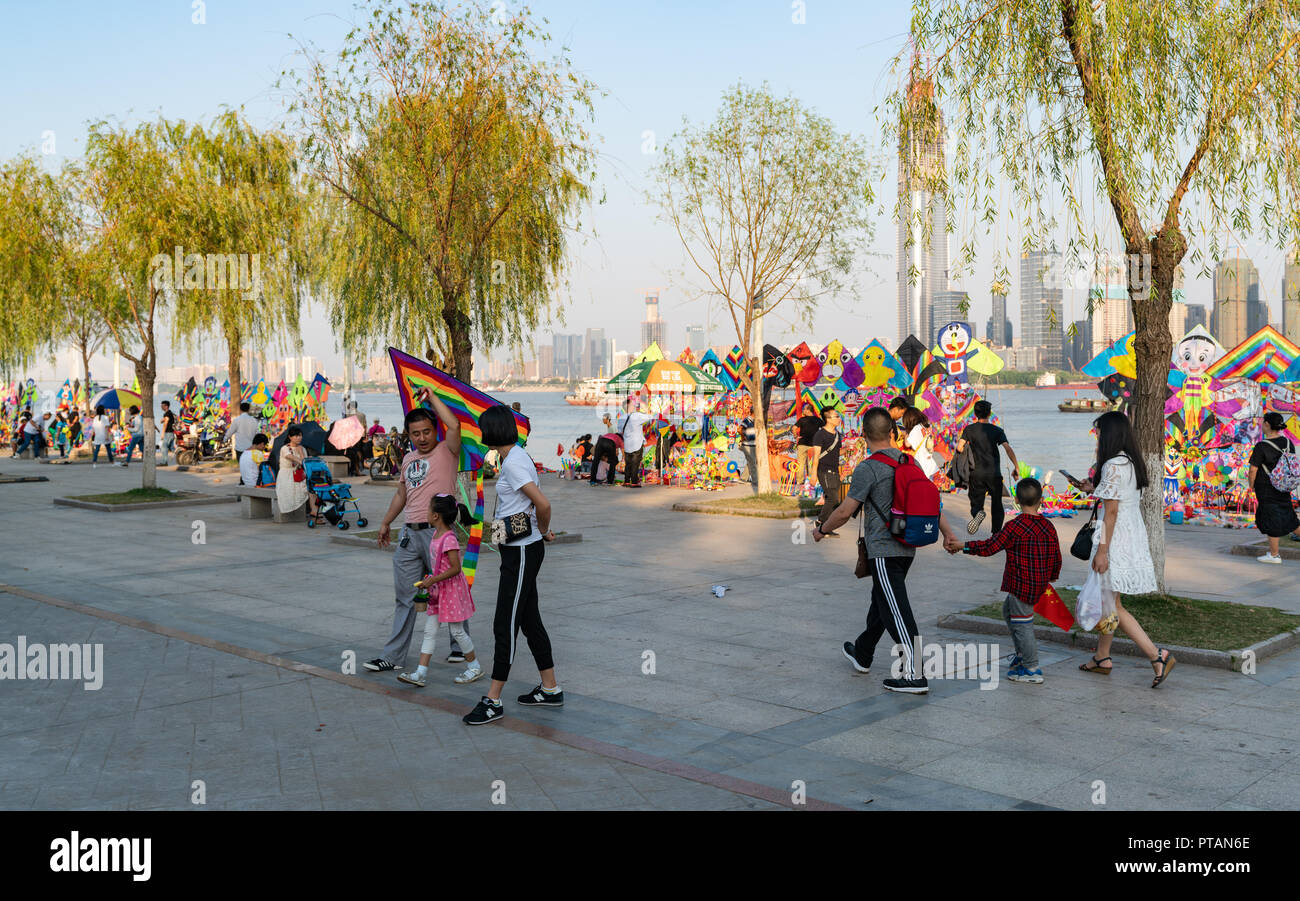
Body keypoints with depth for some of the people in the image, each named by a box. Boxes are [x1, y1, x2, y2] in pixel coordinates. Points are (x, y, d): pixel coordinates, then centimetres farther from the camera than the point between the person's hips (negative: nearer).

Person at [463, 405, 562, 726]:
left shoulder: (513, 462, -18)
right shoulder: (515, 457, 13)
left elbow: (543, 504, -24)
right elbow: (537, 501, 21)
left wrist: (542, 531, -7)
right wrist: (543, 532, 10)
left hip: (522, 551, -10)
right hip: (519, 550, 10)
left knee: (505, 624, -6)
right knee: (529, 620, 15)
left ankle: (493, 701, -1)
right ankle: (550, 688, 24)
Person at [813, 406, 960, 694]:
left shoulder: (867, 469, -15)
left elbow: (845, 511, -12)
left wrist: (822, 530, 4)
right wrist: (948, 534, 7)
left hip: (883, 550, -8)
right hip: (907, 548, 8)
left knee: (896, 611, -8)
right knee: (881, 601, 22)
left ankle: (914, 676, -10)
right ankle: (862, 654, 38)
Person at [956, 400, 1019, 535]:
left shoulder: (969, 429, 1)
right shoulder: (997, 430, -2)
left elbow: (959, 448, -8)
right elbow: (1008, 449, -11)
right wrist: (1016, 467, -5)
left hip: (976, 473, 0)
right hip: (994, 473, 0)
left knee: (976, 503, 7)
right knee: (997, 504, 15)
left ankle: (978, 514, -26)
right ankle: (997, 532, 13)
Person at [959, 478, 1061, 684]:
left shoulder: (1016, 527, -18)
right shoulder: (1049, 527, 3)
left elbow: (990, 547, -16)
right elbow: (1056, 557, 12)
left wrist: (964, 546, -4)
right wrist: (1050, 578, 28)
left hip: (1021, 586, -8)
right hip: (1039, 585, 8)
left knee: (1022, 624, 1)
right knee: (1008, 610, 27)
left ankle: (1032, 670, 6)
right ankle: (1022, 655, 32)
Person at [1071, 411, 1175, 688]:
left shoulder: (1113, 466, -16)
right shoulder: (1133, 463, 11)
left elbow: (1112, 511, -19)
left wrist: (1102, 550, -18)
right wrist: (1093, 489, 23)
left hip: (1116, 540, -9)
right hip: (1134, 537, 9)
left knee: (1112, 605, -4)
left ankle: (1158, 656, -10)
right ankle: (1102, 658, 26)